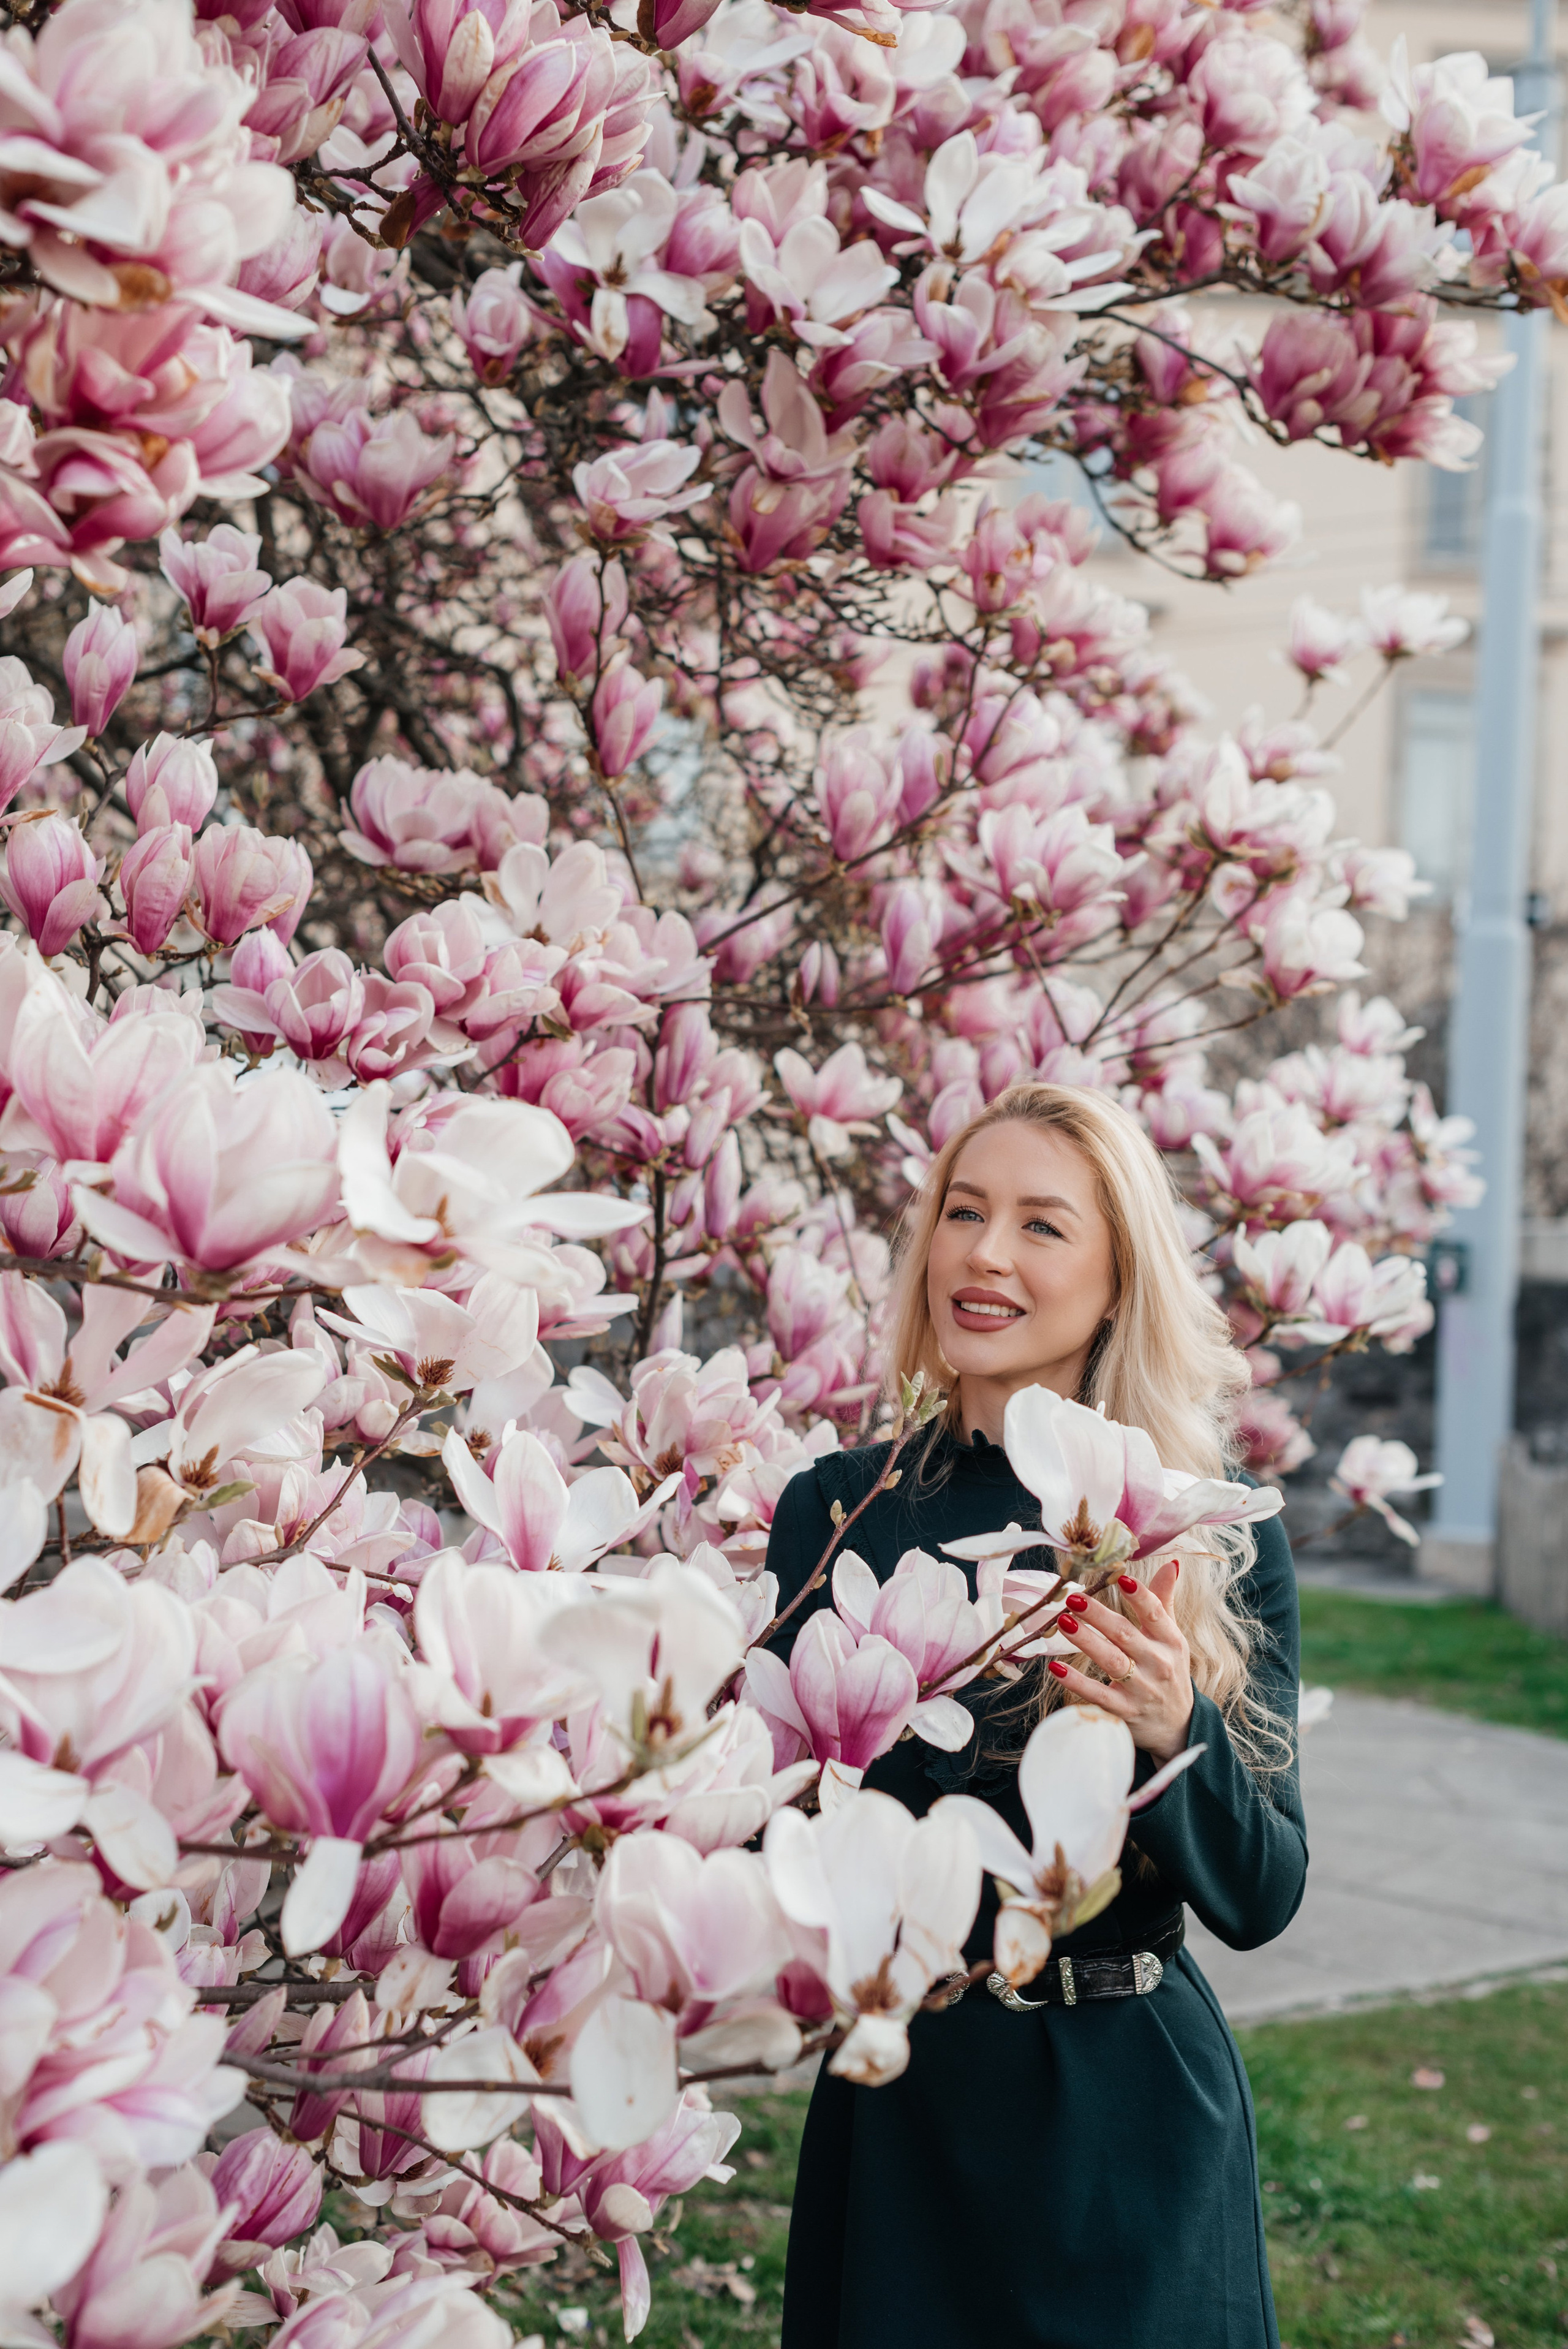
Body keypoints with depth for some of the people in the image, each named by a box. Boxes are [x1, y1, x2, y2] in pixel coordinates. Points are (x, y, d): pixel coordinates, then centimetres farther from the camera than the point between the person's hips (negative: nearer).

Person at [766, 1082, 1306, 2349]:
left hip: (1135, 2119, -1)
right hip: (899, 2107, 1)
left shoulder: (1217, 1539, -4)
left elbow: (1264, 1898, -5)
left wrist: (1172, 1732, -23)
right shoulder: (838, 1508, -2)